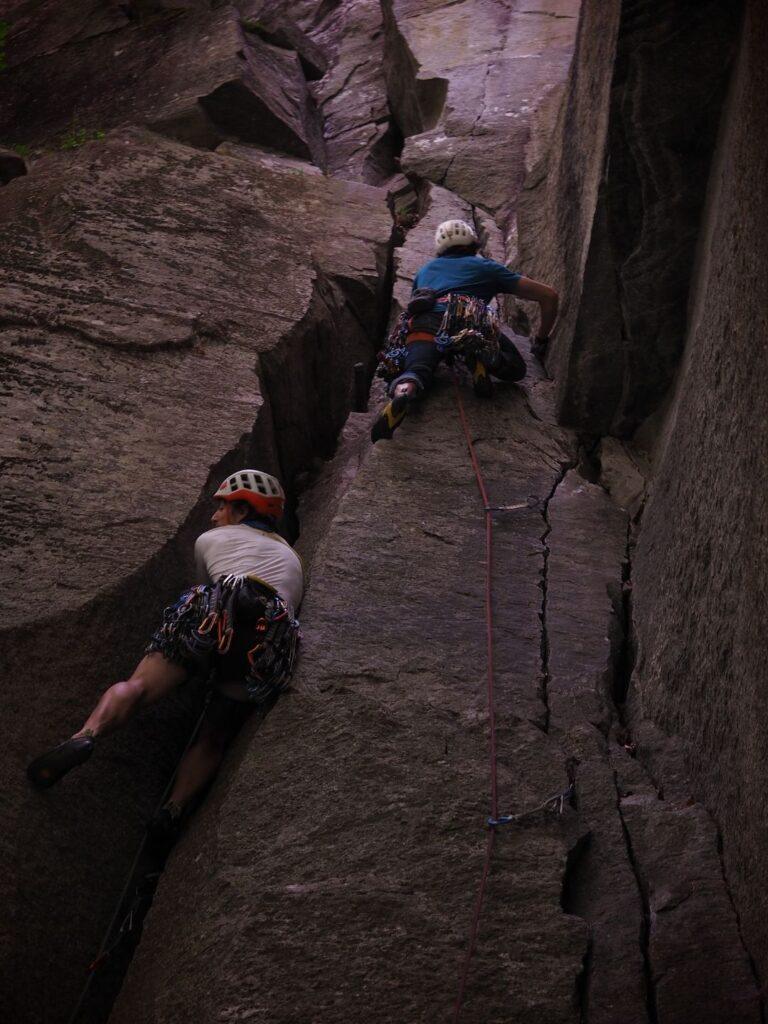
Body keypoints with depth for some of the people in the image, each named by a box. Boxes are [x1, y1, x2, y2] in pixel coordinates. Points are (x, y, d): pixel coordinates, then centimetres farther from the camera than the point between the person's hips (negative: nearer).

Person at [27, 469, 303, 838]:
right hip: (276, 637, 3)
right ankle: (174, 810, -10)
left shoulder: (211, 539, 30)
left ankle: (85, 736, -34)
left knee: (137, 686, -6)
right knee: (212, 739, 11)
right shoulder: (292, 557, 38)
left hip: (219, 608, -2)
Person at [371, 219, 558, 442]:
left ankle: (402, 393, -49)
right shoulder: (486, 267, 33)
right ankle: (480, 359, -23)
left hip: (425, 324, 2)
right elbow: (549, 295, 31)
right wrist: (541, 340, 42)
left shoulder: (426, 269, 41)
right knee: (515, 369, 10)